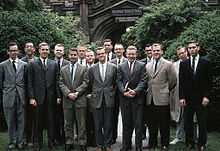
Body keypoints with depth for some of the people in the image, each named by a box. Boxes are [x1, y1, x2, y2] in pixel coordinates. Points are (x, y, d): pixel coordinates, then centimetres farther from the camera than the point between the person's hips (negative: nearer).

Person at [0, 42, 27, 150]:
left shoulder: (24, 65, 7)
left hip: (21, 97, 1)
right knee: (10, 122, 6)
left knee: (21, 121, 4)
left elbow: (26, 81, 11)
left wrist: (23, 92, 6)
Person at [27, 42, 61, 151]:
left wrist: (58, 96, 1)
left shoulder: (54, 64, 9)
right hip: (38, 97, -1)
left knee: (51, 121, 8)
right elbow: (30, 82, -1)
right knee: (38, 122, 7)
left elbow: (57, 81, 7)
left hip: (51, 97, 2)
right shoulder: (33, 64, 3)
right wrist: (31, 97, -8)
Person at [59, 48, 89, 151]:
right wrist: (68, 93, -11)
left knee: (81, 124, 3)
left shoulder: (84, 68, 5)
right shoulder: (63, 70, 11)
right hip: (67, 100, 2)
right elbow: (61, 84, 4)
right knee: (68, 124, 9)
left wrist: (76, 92, -13)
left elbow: (85, 83, -3)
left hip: (80, 100, -2)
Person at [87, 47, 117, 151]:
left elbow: (115, 83, 9)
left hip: (109, 99, 0)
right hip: (96, 99, 0)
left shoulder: (113, 67, 4)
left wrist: (112, 94, 7)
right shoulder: (92, 69, 5)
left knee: (108, 125, 5)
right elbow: (90, 84, 12)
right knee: (98, 125, 5)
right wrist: (90, 94, 7)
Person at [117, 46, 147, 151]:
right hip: (124, 98, 2)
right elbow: (119, 82, 4)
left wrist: (135, 91, -16)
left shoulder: (141, 66, 4)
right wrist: (124, 92, -11)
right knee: (126, 123, 10)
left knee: (138, 123, 2)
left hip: (137, 98, -2)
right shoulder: (120, 66, 10)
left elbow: (143, 81, -4)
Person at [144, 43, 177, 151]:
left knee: (164, 125, 3)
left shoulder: (168, 65, -3)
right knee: (151, 124, 12)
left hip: (162, 99, -5)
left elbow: (173, 81, -1)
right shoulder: (148, 66, 13)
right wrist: (148, 91, 9)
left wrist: (166, 90, 5)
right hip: (150, 99, 5)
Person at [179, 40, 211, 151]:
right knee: (188, 122, 6)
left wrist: (206, 96, -8)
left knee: (202, 123, 4)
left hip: (201, 99, -1)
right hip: (188, 98, 2)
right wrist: (181, 97, -2)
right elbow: (181, 82, 5)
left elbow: (208, 81, 0)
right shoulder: (183, 64, 8)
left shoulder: (206, 63, 4)